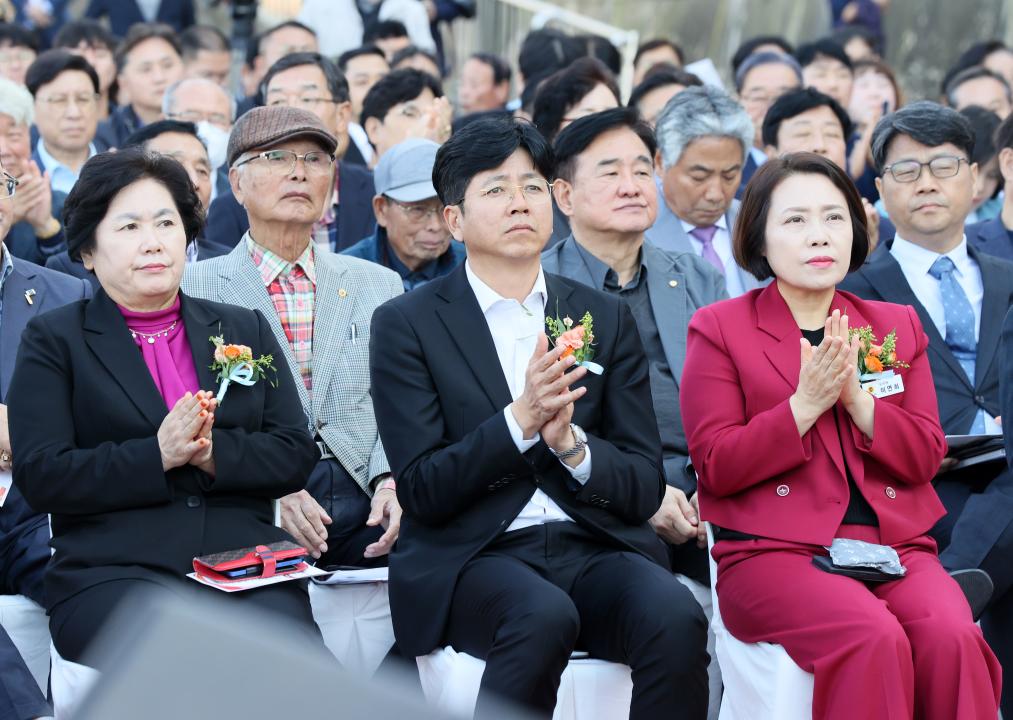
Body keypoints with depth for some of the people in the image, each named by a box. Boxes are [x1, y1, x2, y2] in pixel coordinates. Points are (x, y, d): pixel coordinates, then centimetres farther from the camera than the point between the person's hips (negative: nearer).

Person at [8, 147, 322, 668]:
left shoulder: (244, 329, 21)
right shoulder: (53, 341, 11)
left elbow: (296, 454, 12)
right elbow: (40, 476, -1)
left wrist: (214, 453, -7)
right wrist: (157, 455, -12)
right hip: (113, 570, -2)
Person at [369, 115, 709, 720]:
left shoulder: (605, 318, 13)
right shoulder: (407, 325, 4)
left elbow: (645, 488, 8)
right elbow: (421, 491, -4)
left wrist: (568, 440, -12)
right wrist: (520, 420, -17)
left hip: (595, 549, 3)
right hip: (474, 558, -3)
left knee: (676, 617, -30)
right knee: (545, 616, -36)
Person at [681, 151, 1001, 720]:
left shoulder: (898, 326, 18)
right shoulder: (720, 328, 7)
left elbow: (926, 457, 9)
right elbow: (715, 466, -2)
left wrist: (856, 396, -7)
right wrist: (807, 403, -12)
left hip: (894, 545, 3)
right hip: (777, 551, -3)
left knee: (952, 638, -29)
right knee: (874, 639, -33)